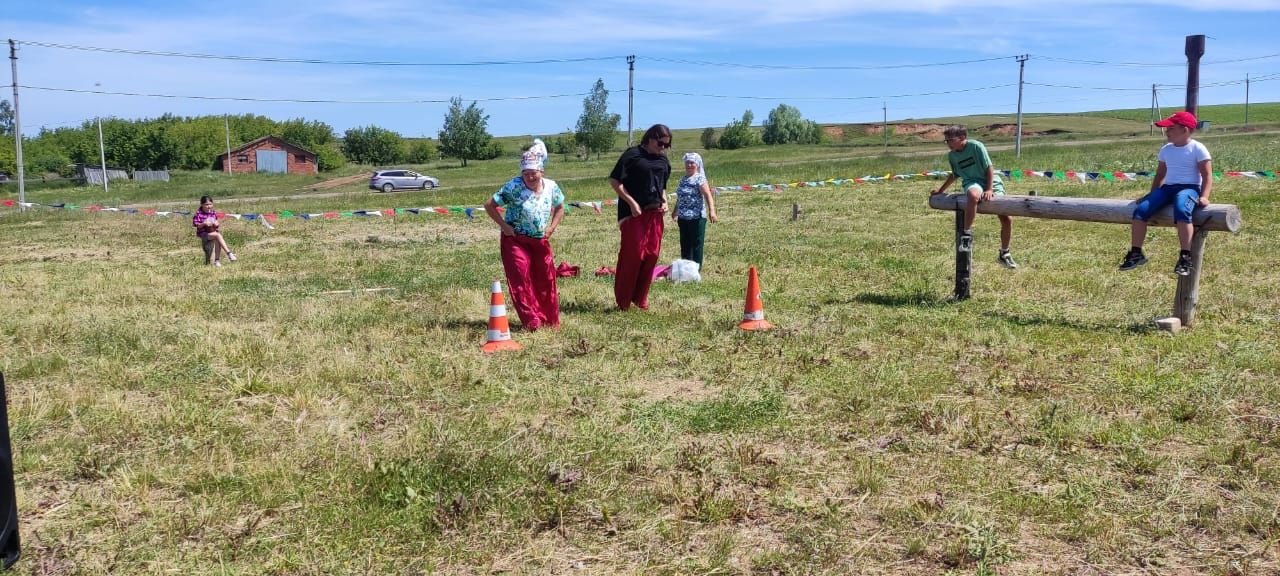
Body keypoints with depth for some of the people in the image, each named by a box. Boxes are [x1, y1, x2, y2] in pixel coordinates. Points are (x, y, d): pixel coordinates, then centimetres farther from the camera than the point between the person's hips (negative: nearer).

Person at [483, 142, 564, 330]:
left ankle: (551, 320, 26)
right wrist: (504, 226, -14)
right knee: (521, 280, -8)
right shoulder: (514, 187, -17)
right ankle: (531, 321, 0)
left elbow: (560, 207, 16)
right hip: (516, 241, -4)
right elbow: (489, 205, -13)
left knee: (546, 280, 11)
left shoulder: (551, 187, -4)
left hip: (541, 241, 4)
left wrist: (552, 227, 2)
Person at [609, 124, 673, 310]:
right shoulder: (633, 154, -6)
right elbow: (614, 180, -8)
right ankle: (623, 300, 6)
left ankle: (640, 298, 18)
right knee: (632, 255, -6)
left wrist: (664, 201, 6)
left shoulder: (663, 160, 14)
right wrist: (632, 202, -13)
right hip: (633, 212, -6)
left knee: (652, 255, 5)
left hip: (655, 213, 6)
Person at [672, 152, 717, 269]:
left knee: (696, 244, 0)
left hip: (697, 218, -7)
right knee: (685, 245, 12)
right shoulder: (683, 179, 13)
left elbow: (708, 196, -20)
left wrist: (711, 211, -33)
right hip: (683, 218, 7)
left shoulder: (699, 179, -10)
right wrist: (676, 211, 36)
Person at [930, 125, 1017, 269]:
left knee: (1007, 219, -5)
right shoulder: (951, 156, 2)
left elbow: (989, 168, -12)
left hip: (991, 182, -1)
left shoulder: (976, 146, -13)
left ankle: (1004, 254, 17)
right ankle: (967, 234, -34)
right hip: (972, 182, 1)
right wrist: (941, 190, 21)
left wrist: (989, 189, -19)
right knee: (974, 195, -41)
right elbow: (955, 175, 21)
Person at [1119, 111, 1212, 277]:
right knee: (1141, 209, -19)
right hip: (1167, 187, 6)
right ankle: (1136, 253, -12)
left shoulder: (1197, 149, 0)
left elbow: (1207, 175, -3)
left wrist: (1204, 196, -18)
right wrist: (1152, 194, 18)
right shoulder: (1166, 149, 18)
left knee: (1181, 211, -40)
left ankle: (1185, 257, -41)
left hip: (1189, 188, -6)